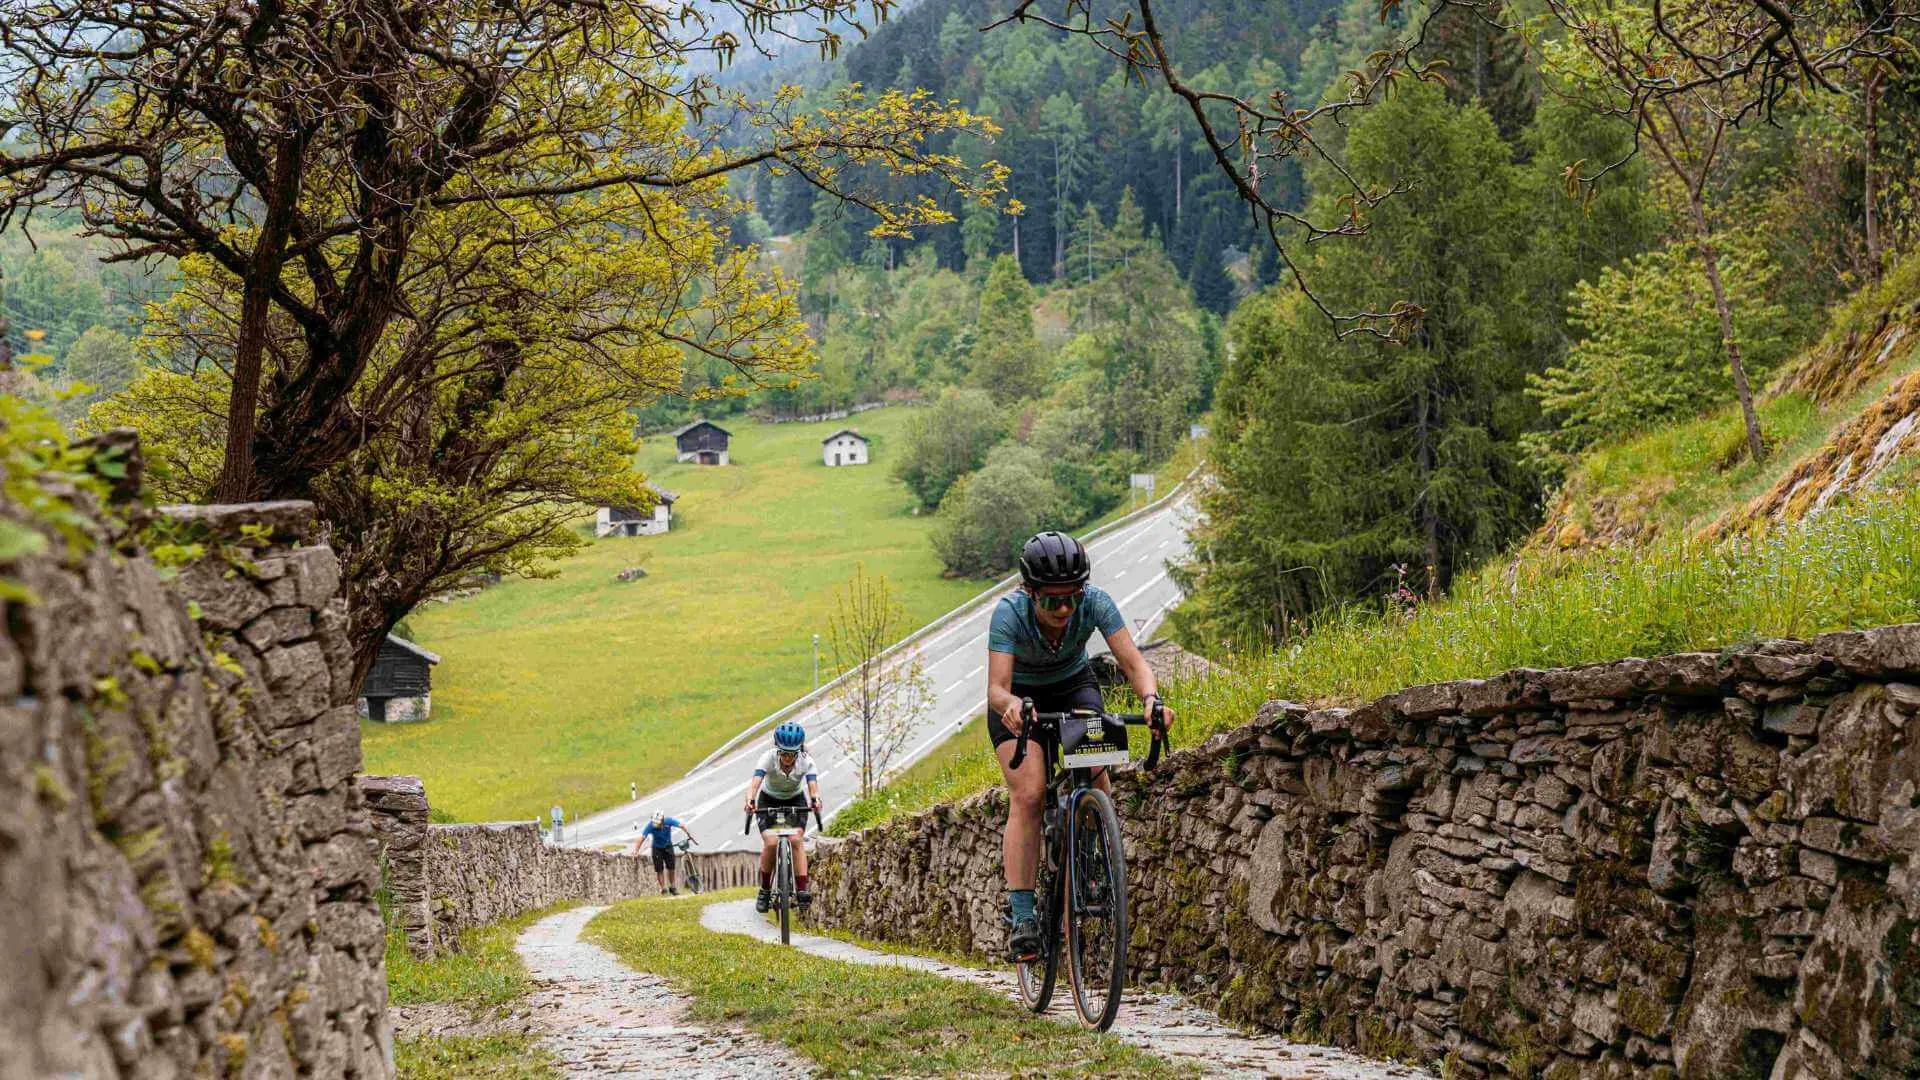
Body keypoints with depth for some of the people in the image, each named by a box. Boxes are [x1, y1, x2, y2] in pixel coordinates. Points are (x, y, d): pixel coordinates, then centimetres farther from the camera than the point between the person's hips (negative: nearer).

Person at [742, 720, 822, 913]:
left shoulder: (806, 761, -24)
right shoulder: (769, 758, -28)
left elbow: (812, 784, -39)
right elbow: (755, 781, -43)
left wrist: (815, 800, -62)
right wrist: (750, 800, -63)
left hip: (795, 801, 1)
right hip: (769, 801, -1)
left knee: (796, 839, -24)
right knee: (770, 843, -20)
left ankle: (801, 890, -26)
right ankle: (764, 891, -3)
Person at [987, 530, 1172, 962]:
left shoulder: (1095, 602, -29)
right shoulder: (1009, 612, -34)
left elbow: (1133, 662, -33)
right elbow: (996, 687, -39)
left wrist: (1152, 699, -53)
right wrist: (1010, 706, -62)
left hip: (1074, 687, 2)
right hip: (1020, 696, -2)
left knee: (1096, 777, -24)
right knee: (1027, 795, -20)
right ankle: (1022, 917, -18)